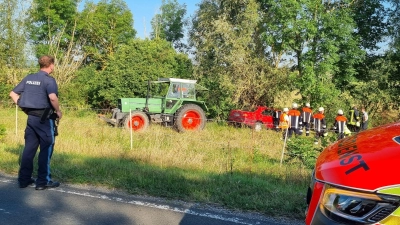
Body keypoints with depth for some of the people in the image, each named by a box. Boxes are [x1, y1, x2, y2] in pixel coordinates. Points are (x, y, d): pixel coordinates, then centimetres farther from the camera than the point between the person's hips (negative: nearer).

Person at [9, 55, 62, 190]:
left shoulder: (28, 78, 11)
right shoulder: (49, 80, -12)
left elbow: (13, 93, 14)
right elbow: (52, 97, -29)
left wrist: (23, 108, 14)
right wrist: (58, 111, -14)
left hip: (31, 117, 7)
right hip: (44, 118, -7)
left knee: (29, 148, 13)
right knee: (46, 149, 1)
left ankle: (24, 179, 18)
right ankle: (43, 181, 6)